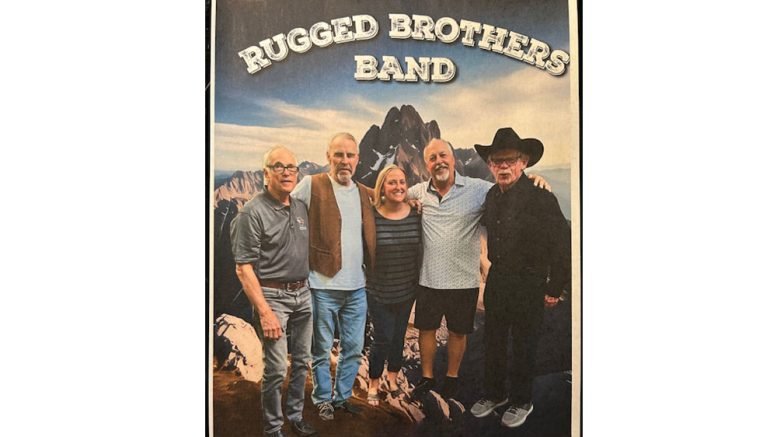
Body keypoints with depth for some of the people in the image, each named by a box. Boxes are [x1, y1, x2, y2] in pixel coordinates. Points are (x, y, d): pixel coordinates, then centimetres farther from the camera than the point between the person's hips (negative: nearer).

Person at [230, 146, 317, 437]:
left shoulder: (301, 207, 7)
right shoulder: (253, 212, -13)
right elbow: (243, 268, -15)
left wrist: (308, 288, 12)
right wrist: (264, 312, -19)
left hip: (303, 294, 6)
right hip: (273, 296, -6)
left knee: (302, 361, 15)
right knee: (276, 369, -1)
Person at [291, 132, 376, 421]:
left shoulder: (366, 194, 10)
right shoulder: (311, 185, -7)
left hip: (357, 287, 5)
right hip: (323, 286, -5)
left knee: (353, 348, 14)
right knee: (322, 349, 9)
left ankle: (343, 397, 31)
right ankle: (323, 400, 27)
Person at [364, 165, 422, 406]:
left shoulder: (415, 215, -6)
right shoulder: (371, 216, -15)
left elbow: (420, 250, 5)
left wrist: (418, 280, 8)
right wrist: (368, 274, -4)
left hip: (407, 290, 3)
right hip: (378, 291, -3)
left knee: (399, 335, 17)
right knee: (383, 338, 0)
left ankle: (392, 377, 40)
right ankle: (374, 384, 24)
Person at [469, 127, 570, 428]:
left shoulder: (540, 197, -18)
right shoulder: (492, 196, 2)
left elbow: (562, 244, -16)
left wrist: (555, 288, -13)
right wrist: (496, 271, 11)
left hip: (529, 284, -6)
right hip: (497, 280, 6)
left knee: (523, 346, 9)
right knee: (493, 341, 16)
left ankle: (521, 401, 28)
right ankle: (494, 394, 35)